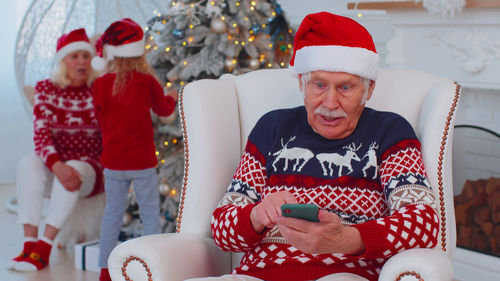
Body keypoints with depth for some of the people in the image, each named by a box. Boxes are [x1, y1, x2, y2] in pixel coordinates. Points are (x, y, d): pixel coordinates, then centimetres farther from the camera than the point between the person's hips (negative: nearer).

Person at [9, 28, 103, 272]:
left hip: (90, 169, -2)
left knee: (74, 168, -35)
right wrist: (57, 166, -30)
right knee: (29, 163, -29)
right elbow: (41, 135, -11)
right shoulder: (45, 89, 0)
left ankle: (44, 246, -32)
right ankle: (29, 241, -32)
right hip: (54, 168, 2)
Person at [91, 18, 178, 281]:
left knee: (112, 212, 13)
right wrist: (172, 98, 29)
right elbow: (164, 109, 7)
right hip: (143, 162, -2)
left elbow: (100, 118, 8)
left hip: (113, 162, 3)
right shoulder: (147, 82, -9)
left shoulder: (100, 84, -5)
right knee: (150, 214, 6)